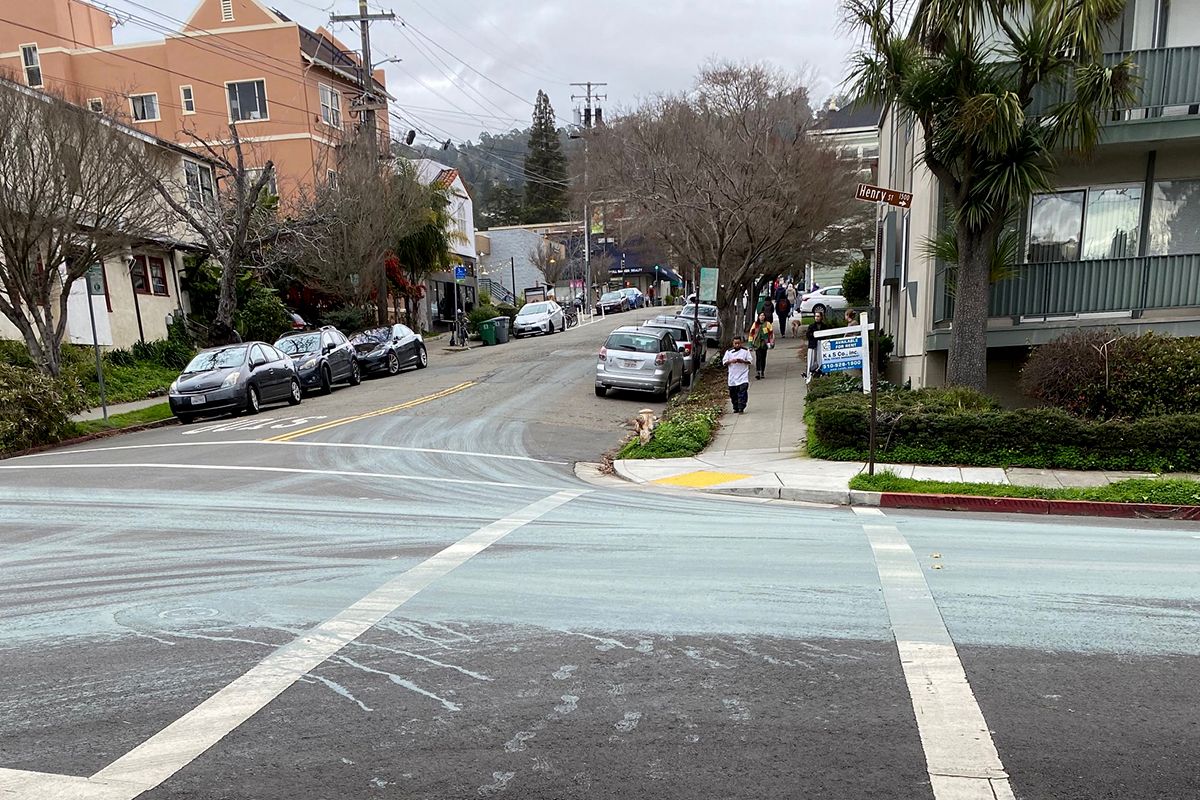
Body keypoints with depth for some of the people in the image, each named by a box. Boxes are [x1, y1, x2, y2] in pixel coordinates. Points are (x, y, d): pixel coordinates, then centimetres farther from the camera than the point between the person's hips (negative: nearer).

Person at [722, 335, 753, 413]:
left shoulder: (745, 351, 4)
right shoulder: (728, 351, 7)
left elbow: (749, 361, 3)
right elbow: (724, 362, 4)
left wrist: (743, 361, -15)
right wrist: (731, 361, -14)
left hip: (743, 375, -2)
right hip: (733, 376, 2)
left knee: (743, 391, -13)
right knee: (733, 393, 6)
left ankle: (741, 408, -13)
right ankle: (736, 408, 18)